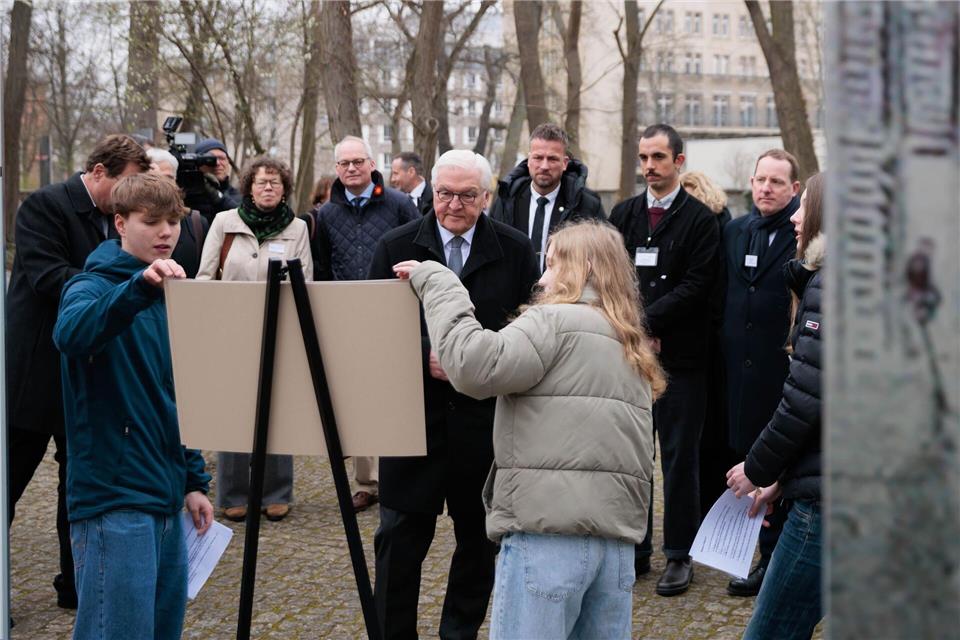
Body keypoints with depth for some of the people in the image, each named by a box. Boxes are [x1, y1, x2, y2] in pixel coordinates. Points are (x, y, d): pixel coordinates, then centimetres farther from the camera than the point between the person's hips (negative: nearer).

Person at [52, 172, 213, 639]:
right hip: (113, 497, -7)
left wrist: (194, 481, 16)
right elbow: (70, 334, -33)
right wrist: (139, 286, -45)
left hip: (165, 496, 8)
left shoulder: (170, 298, 15)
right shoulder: (92, 286, -8)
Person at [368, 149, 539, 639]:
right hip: (414, 411, -1)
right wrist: (424, 355, -16)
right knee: (401, 534, 2)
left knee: (480, 534, 11)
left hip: (486, 415, 1)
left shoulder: (515, 250, 2)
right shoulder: (396, 247, 1)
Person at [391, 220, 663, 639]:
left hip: (549, 529, -8)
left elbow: (473, 366, -16)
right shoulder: (632, 346, 22)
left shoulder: (555, 319, -3)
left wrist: (437, 283, -8)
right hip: (618, 534, 8)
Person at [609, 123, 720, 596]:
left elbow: (697, 285, -10)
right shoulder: (623, 214, 12)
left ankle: (680, 554, 13)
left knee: (680, 455, 3)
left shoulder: (699, 219, -2)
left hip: (680, 356, -4)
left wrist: (647, 321, -15)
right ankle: (634, 548, 20)